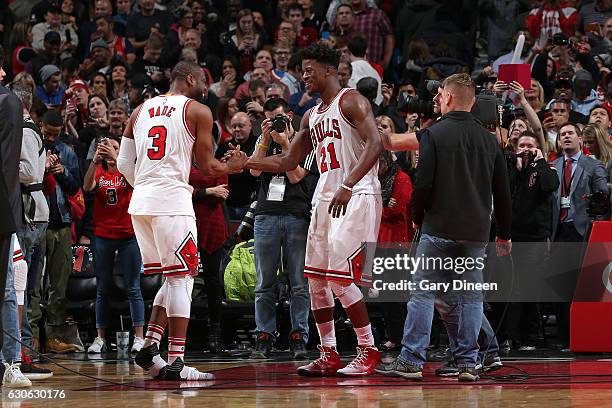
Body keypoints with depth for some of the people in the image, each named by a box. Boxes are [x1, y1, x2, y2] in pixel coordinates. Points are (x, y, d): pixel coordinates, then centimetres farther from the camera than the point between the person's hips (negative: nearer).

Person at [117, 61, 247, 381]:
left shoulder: (141, 110, 18)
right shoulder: (198, 111, 1)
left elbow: (123, 164, 14)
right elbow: (208, 167, 0)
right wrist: (233, 166, 19)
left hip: (140, 200, 7)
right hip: (172, 201, -7)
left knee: (174, 279, 17)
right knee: (181, 279, -3)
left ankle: (149, 348, 9)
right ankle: (175, 362, -9)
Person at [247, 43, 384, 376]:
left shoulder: (351, 101, -7)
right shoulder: (312, 116, 20)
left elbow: (375, 143, -20)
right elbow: (288, 161, 25)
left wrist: (348, 185, -29)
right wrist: (246, 163, 12)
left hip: (356, 196, -9)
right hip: (325, 199, 9)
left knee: (341, 277, -14)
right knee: (316, 278, 7)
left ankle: (368, 351, -5)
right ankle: (328, 355, 13)